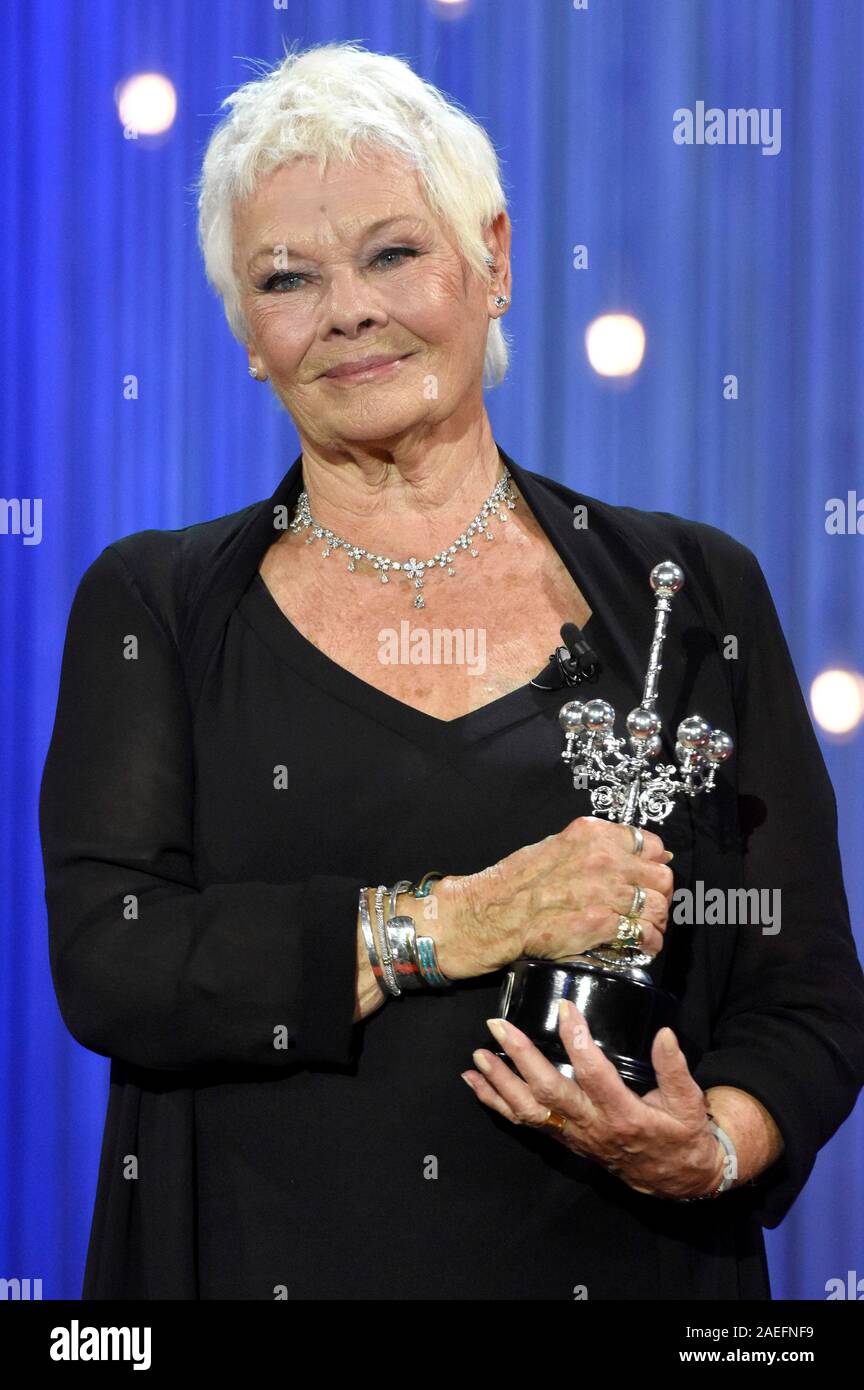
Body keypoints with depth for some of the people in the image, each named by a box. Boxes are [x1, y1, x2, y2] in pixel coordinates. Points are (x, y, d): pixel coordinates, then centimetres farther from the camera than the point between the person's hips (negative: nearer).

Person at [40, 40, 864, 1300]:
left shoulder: (694, 596, 3)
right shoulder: (157, 608, 2)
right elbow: (107, 961, -11)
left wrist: (711, 1150, -18)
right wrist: (461, 921, -19)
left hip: (615, 1267, 0)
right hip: (259, 1260, 0)